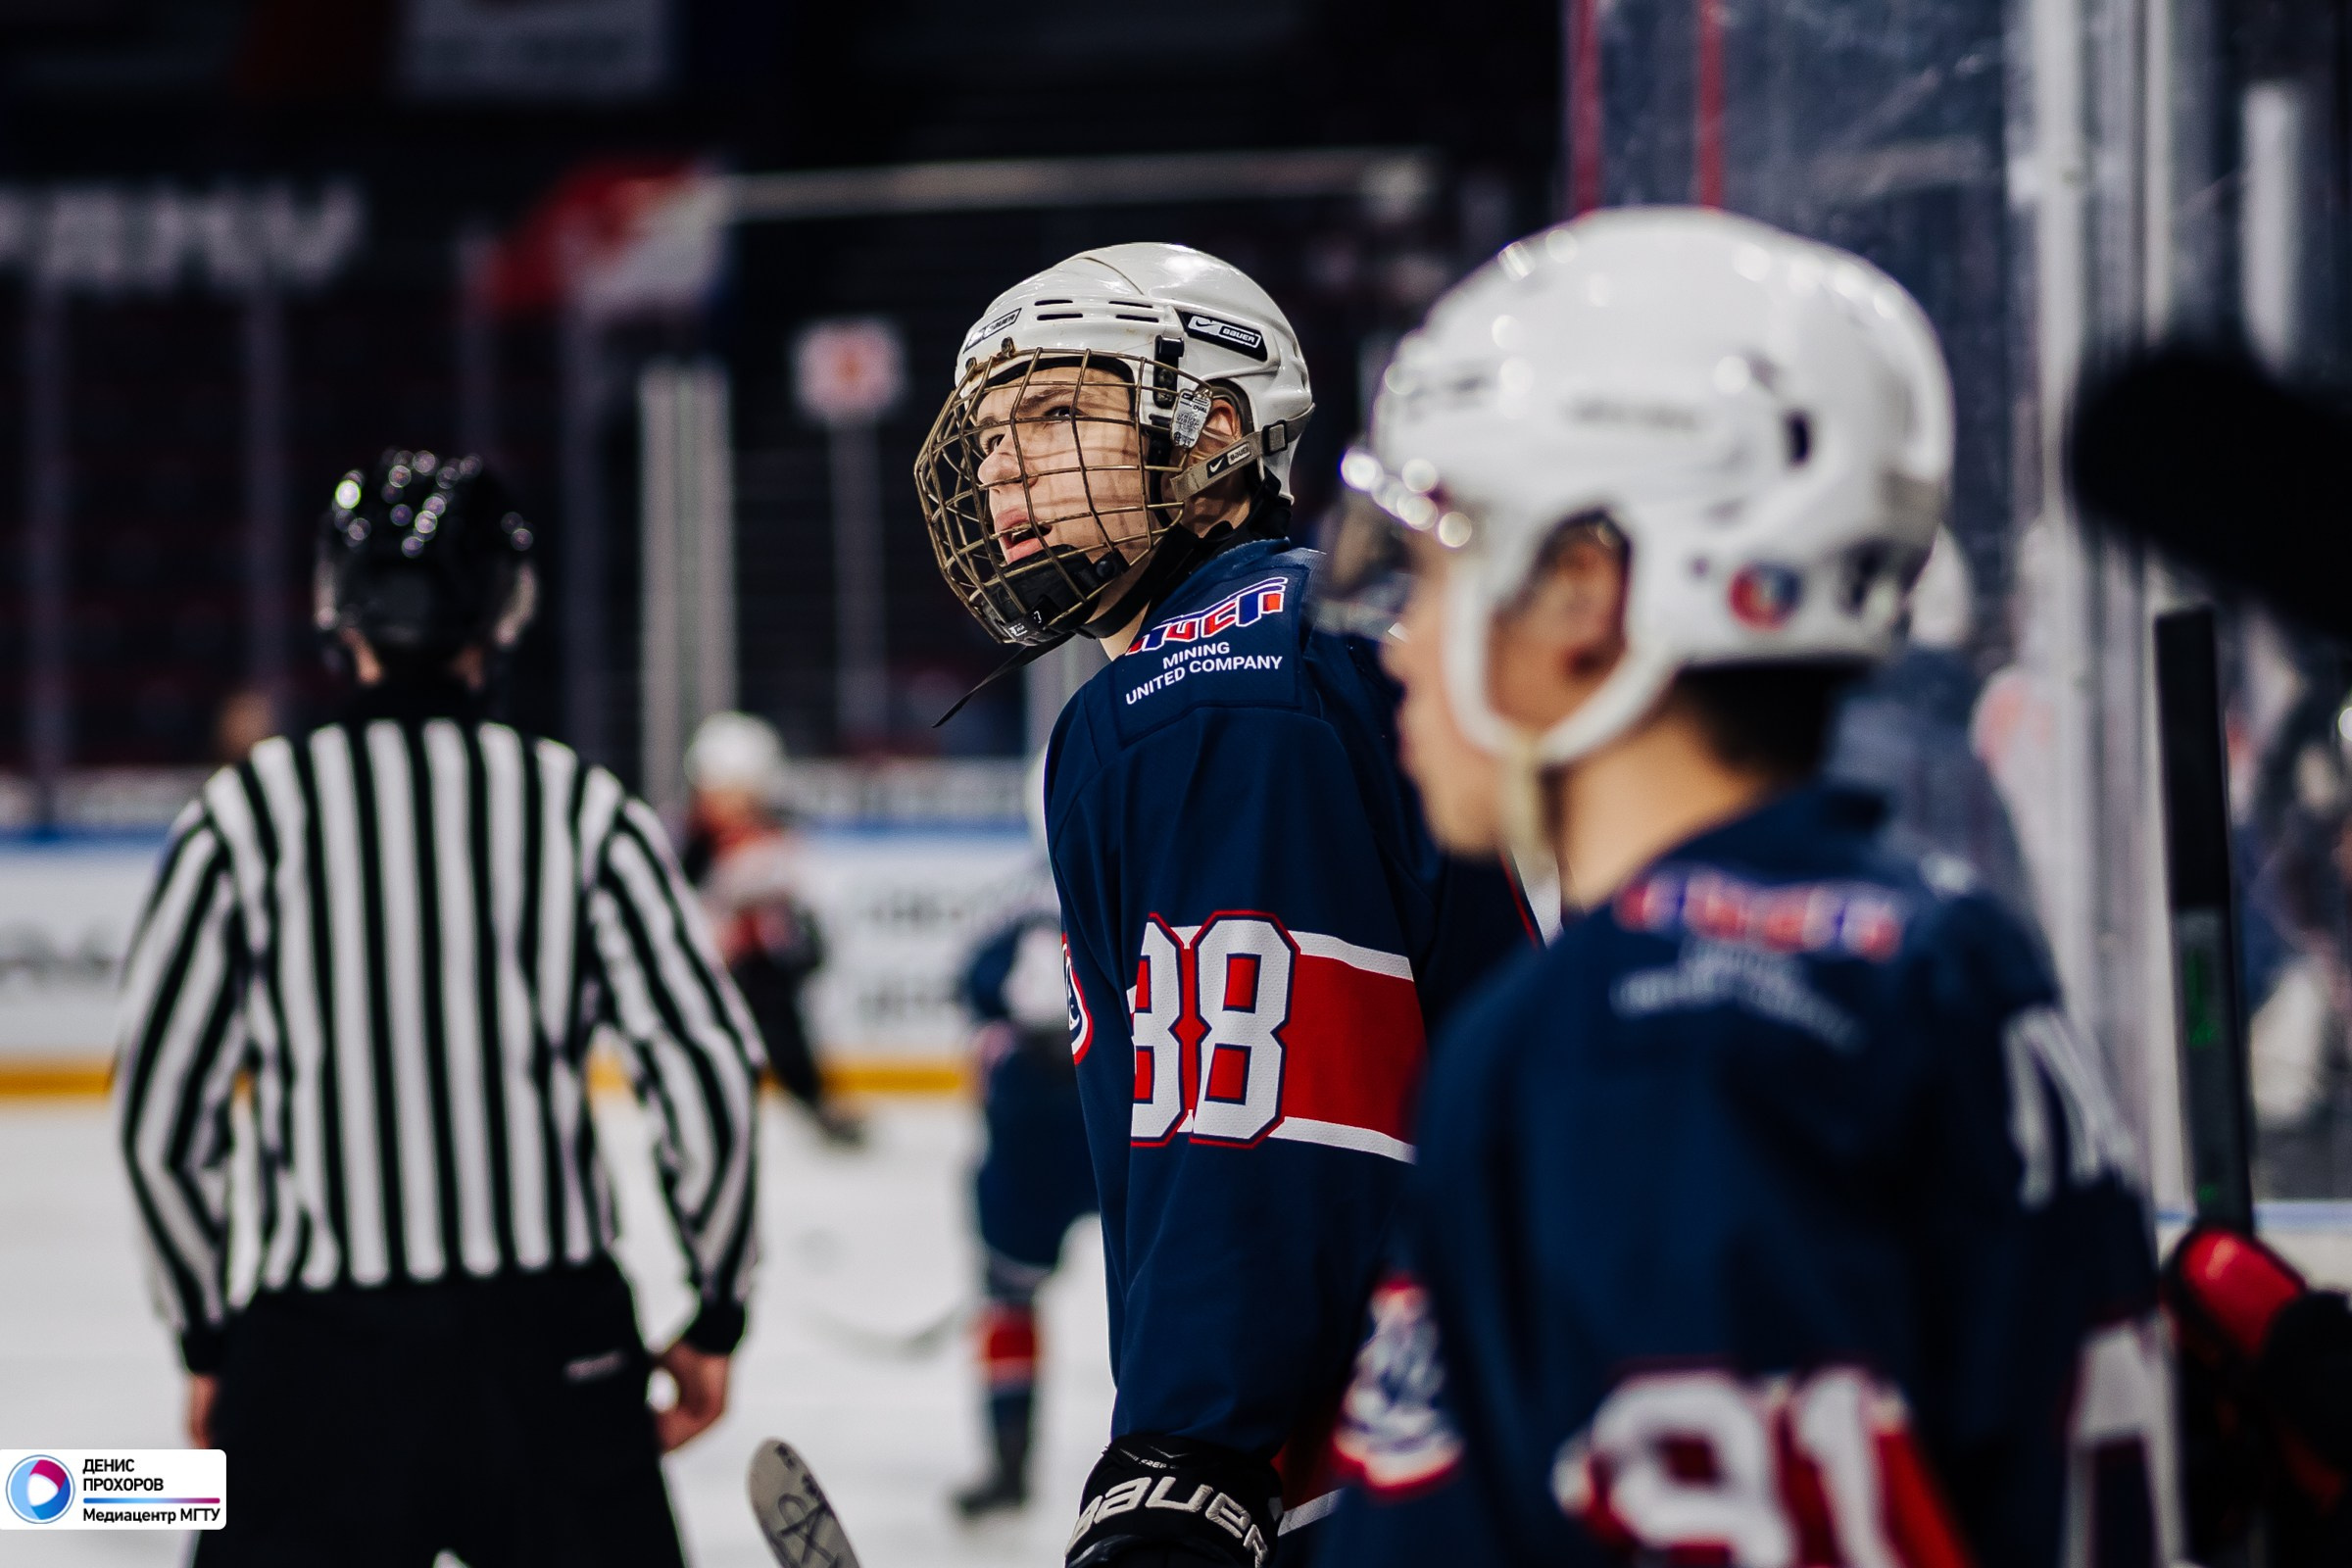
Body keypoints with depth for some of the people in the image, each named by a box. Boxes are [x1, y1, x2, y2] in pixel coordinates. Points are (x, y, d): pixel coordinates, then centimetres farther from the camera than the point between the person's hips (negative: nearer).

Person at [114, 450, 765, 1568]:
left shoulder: (247, 813, -1)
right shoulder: (582, 807, 1)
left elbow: (160, 1114, 0)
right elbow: (708, 1073, -2)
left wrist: (206, 1338, 13)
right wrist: (716, 1313, 10)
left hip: (319, 1351, -1)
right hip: (554, 1342, 1)